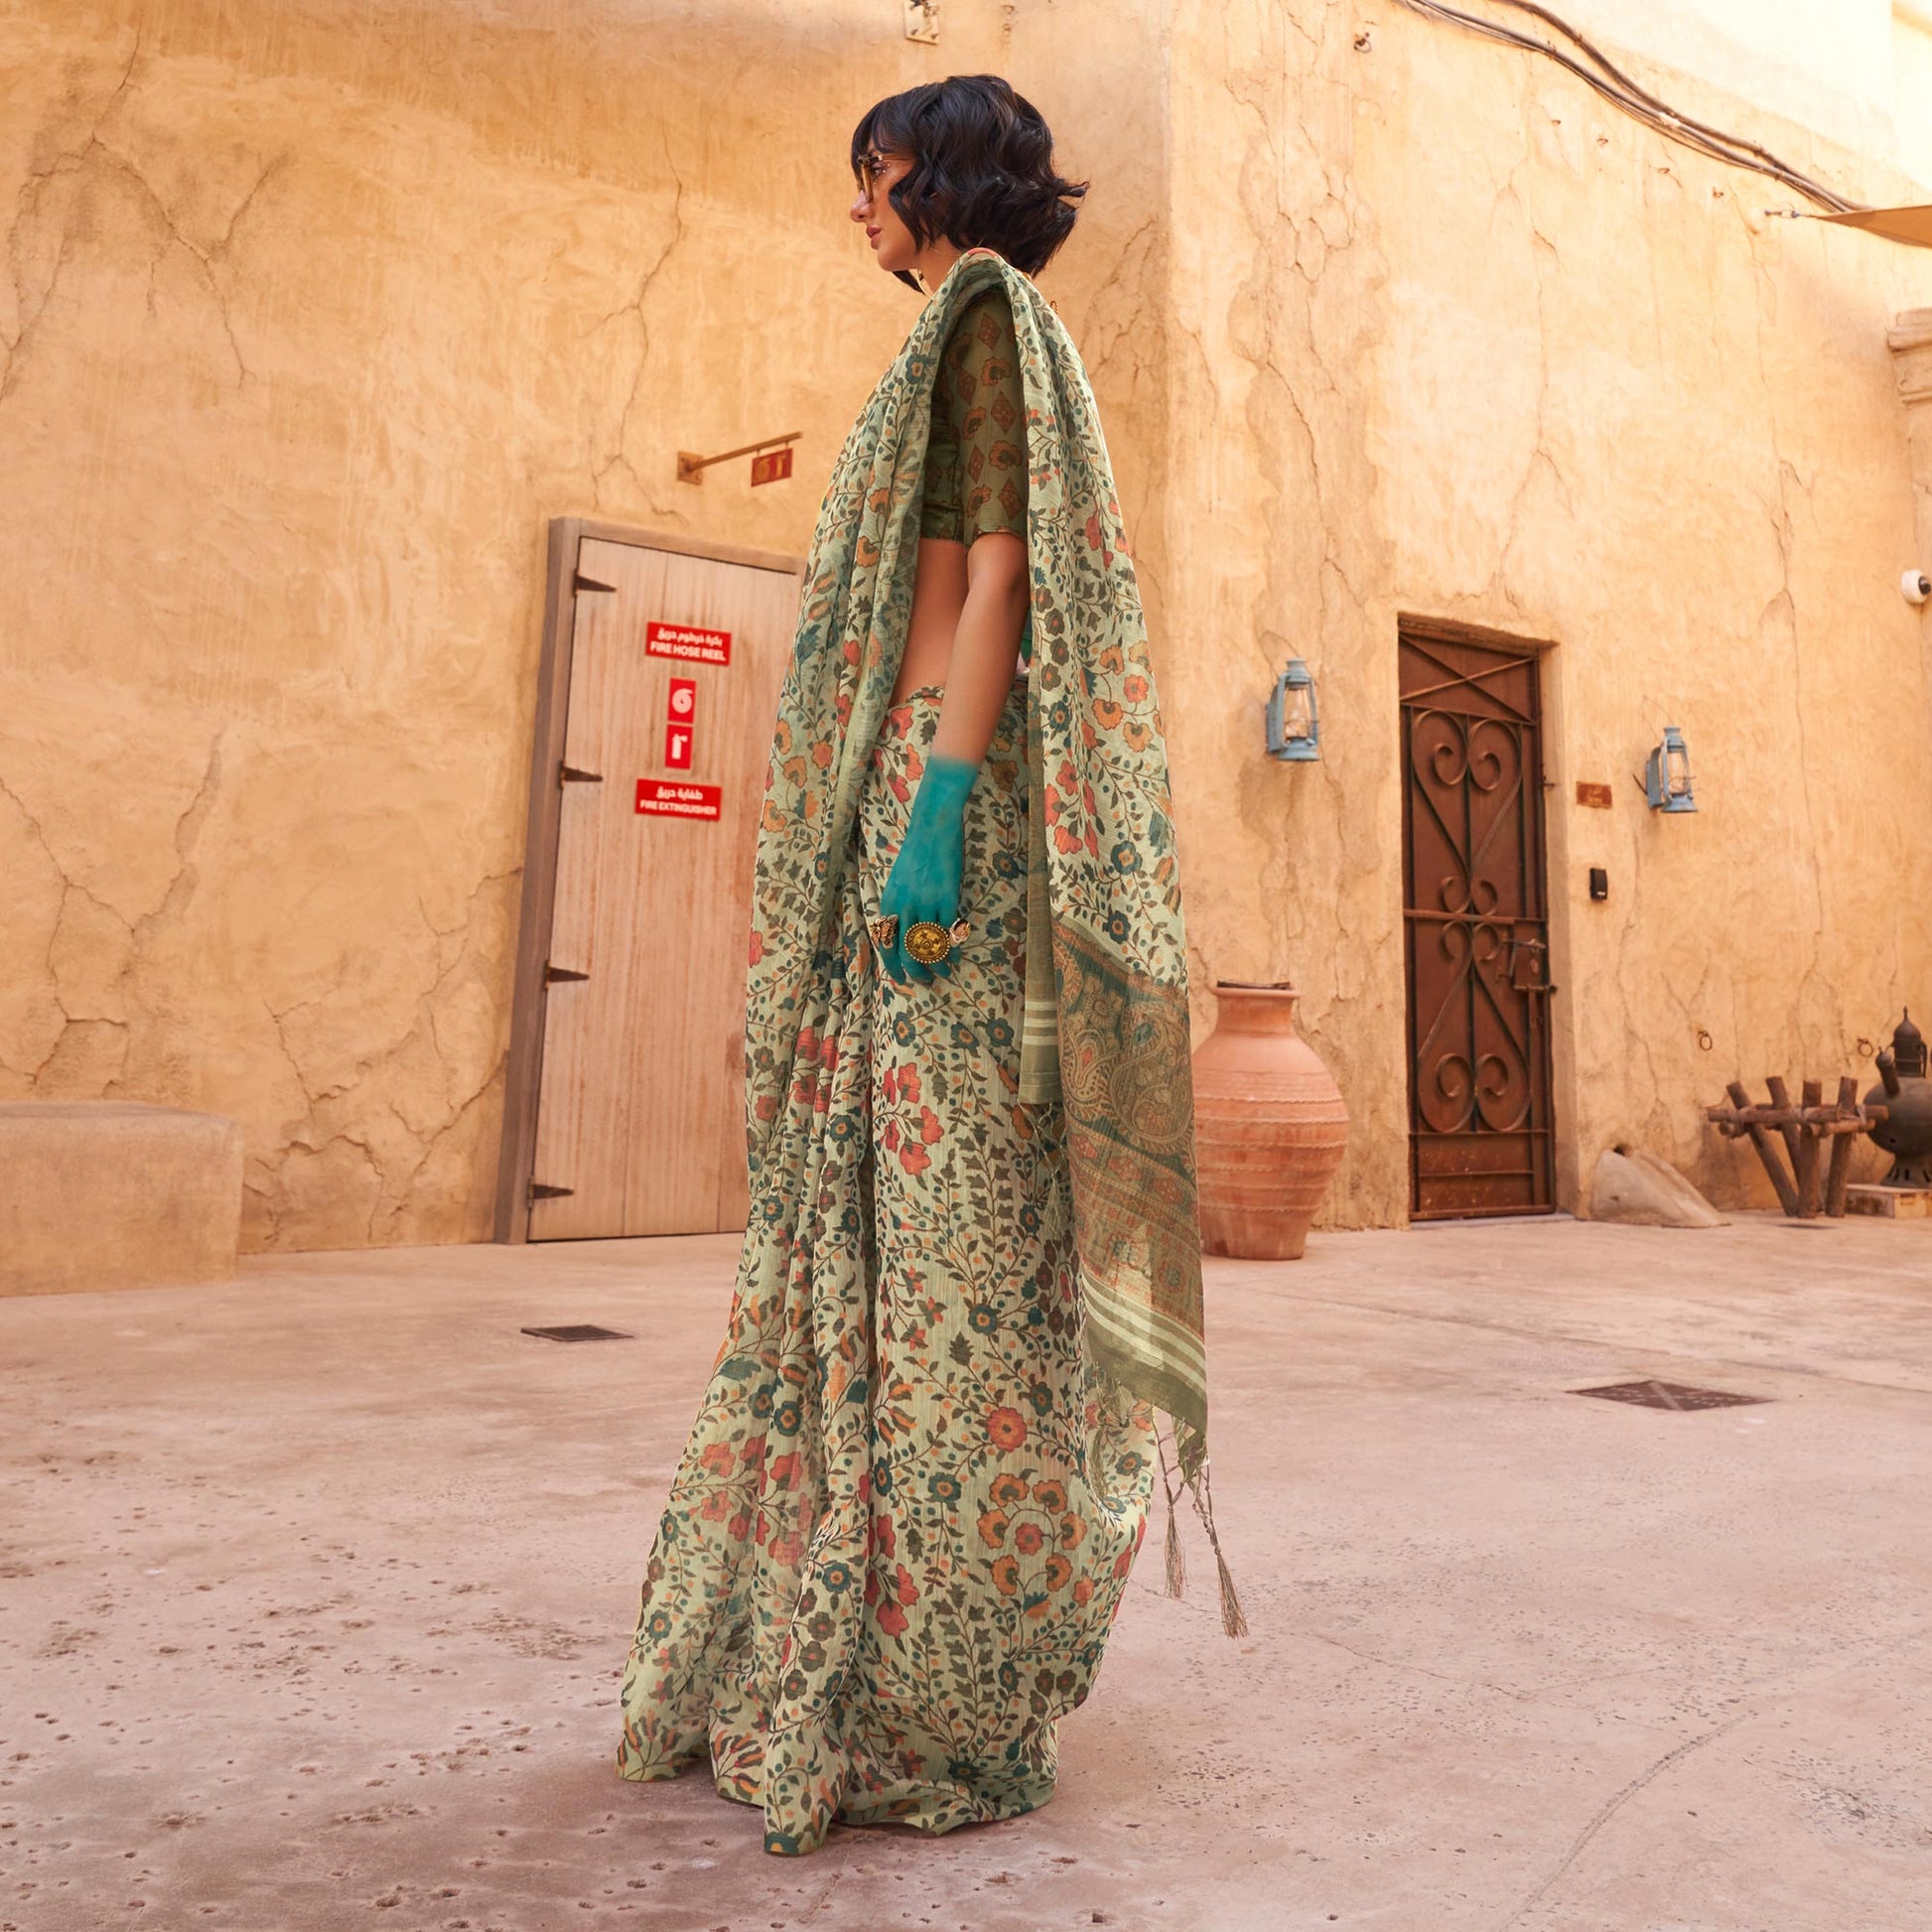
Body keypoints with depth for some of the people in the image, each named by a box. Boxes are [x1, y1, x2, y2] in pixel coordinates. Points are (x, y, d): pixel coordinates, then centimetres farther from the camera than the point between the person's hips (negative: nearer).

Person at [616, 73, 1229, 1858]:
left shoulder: (990, 313, 3)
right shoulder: (966, 342, 30)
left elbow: (1001, 574, -11)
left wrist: (937, 809, -21)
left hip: (957, 789, -10)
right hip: (908, 795, 10)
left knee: (953, 1233, -10)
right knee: (880, 1214, 8)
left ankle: (956, 1706, -1)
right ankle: (841, 1642, 19)